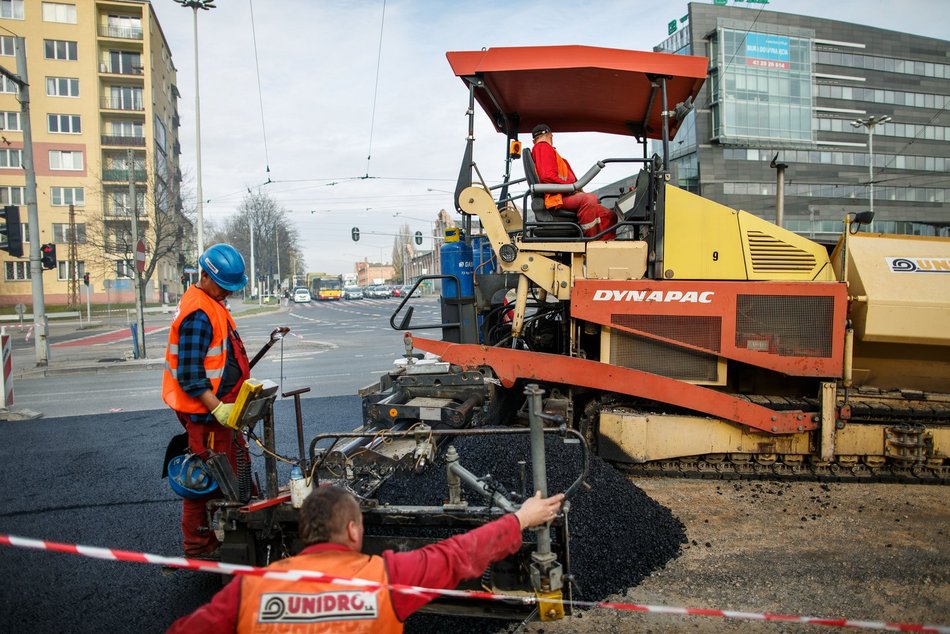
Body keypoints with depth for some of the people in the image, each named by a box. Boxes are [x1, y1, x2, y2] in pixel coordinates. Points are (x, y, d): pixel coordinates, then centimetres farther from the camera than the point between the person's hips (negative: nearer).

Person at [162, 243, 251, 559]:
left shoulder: (211, 303, 13)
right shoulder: (198, 314, -21)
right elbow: (189, 374, -25)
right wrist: (217, 408, -28)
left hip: (218, 406, 11)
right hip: (205, 412, -11)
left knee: (228, 472, 21)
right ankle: (199, 546, 13)